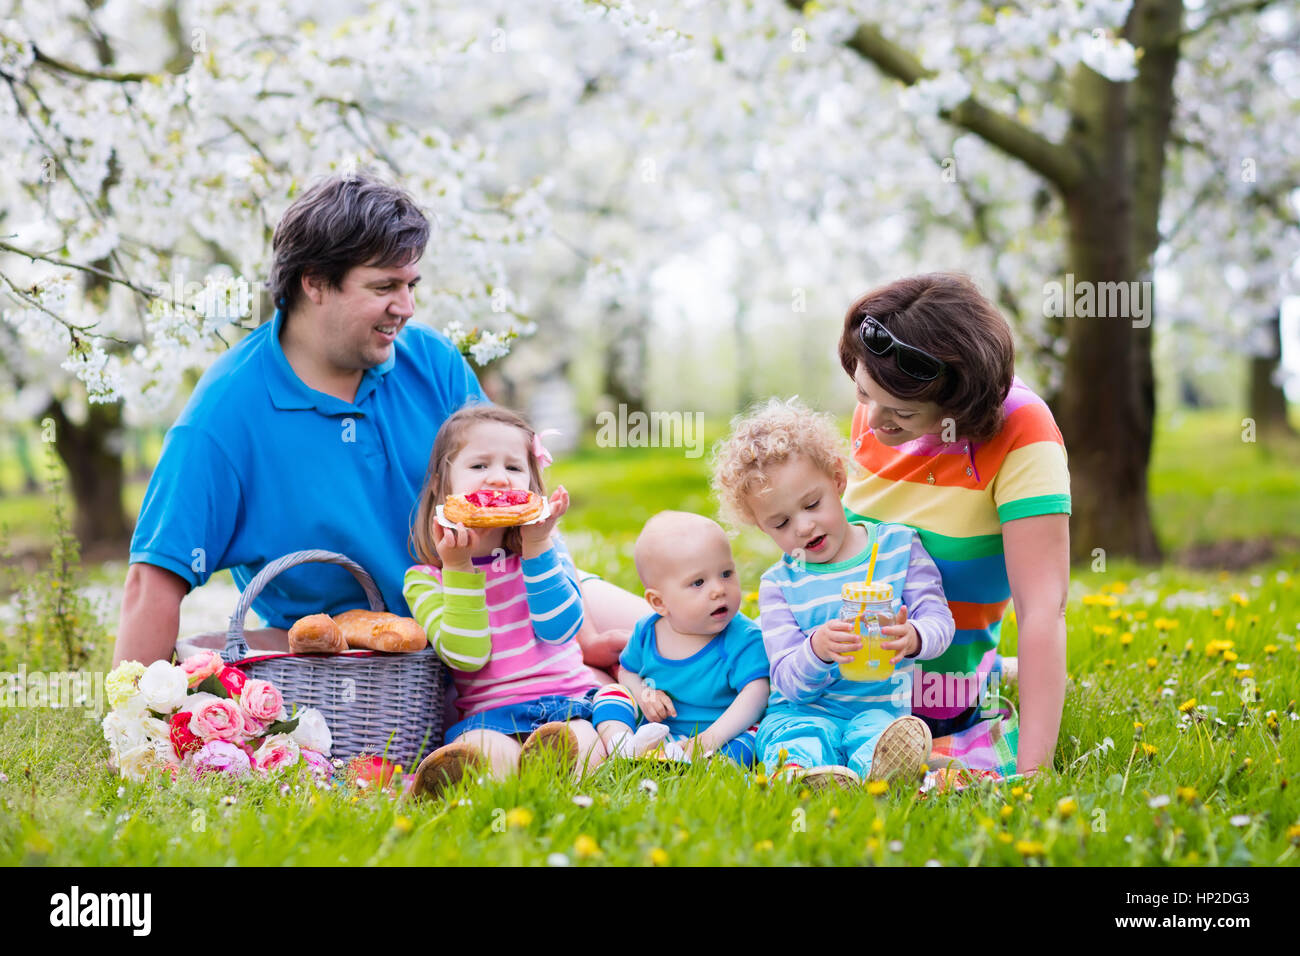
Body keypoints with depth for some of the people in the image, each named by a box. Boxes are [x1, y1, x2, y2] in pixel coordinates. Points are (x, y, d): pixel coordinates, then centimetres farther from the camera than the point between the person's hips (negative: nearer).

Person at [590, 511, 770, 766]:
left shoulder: (744, 640, -15)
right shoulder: (647, 632, 0)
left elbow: (756, 692, -26)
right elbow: (628, 671, 18)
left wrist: (713, 737, -38)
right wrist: (643, 695, -7)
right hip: (652, 732, 5)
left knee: (751, 732, -32)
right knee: (611, 692, -3)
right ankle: (621, 745, -31)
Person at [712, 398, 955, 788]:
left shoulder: (898, 546, 5)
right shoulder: (778, 584, 5)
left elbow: (940, 620, -4)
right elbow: (790, 683, -4)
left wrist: (914, 638, -30)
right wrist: (817, 651, -29)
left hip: (883, 707, 0)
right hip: (805, 710, 1)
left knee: (876, 729, -36)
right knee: (798, 734, -35)